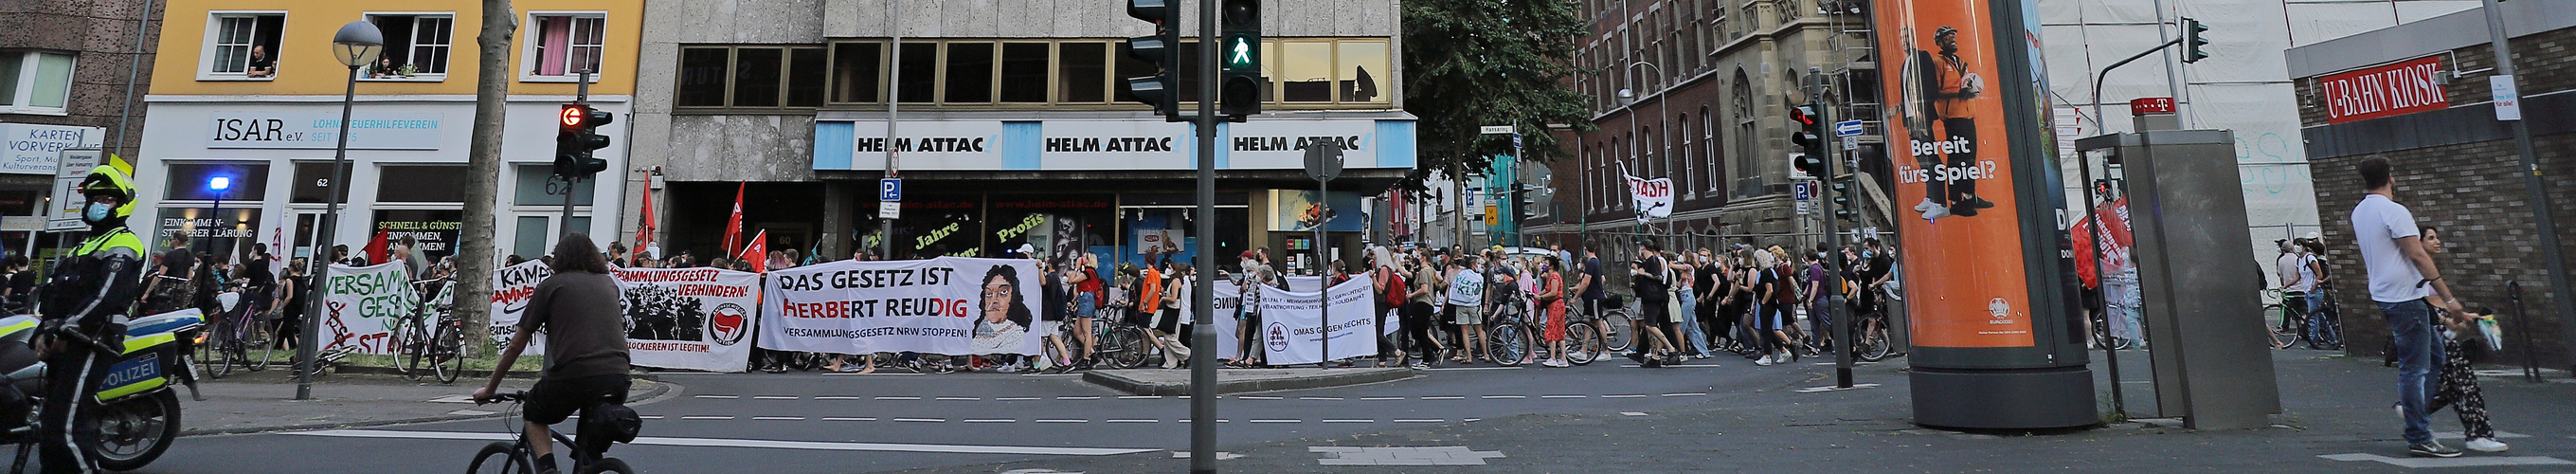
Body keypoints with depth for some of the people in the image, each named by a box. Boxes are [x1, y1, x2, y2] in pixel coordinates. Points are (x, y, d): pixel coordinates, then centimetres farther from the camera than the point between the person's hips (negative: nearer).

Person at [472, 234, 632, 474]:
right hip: (618, 378, 3)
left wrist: (490, 388, 29)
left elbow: (516, 345, 15)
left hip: (573, 375, -3)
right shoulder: (609, 283, 21)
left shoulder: (551, 285, 12)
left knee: (534, 417, 28)